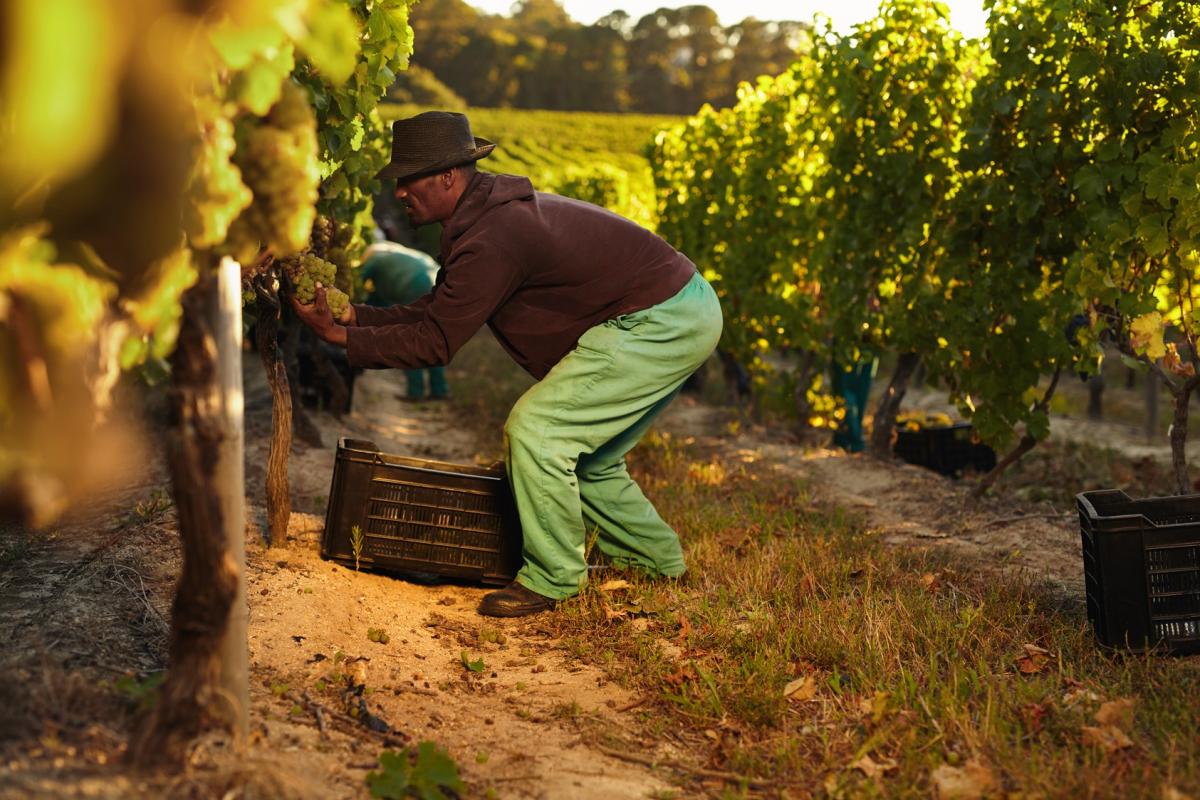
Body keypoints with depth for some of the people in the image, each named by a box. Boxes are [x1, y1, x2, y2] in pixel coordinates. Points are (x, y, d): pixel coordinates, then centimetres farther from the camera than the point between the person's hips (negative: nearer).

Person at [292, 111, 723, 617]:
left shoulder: (490, 239, -22)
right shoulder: (491, 207, 10)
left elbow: (435, 343, -16)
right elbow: (436, 310, 14)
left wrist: (344, 338, -11)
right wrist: (355, 316, 9)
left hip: (660, 323, -11)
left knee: (535, 428, -12)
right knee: (585, 454, 20)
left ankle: (552, 579, 0)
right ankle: (654, 559, 34)